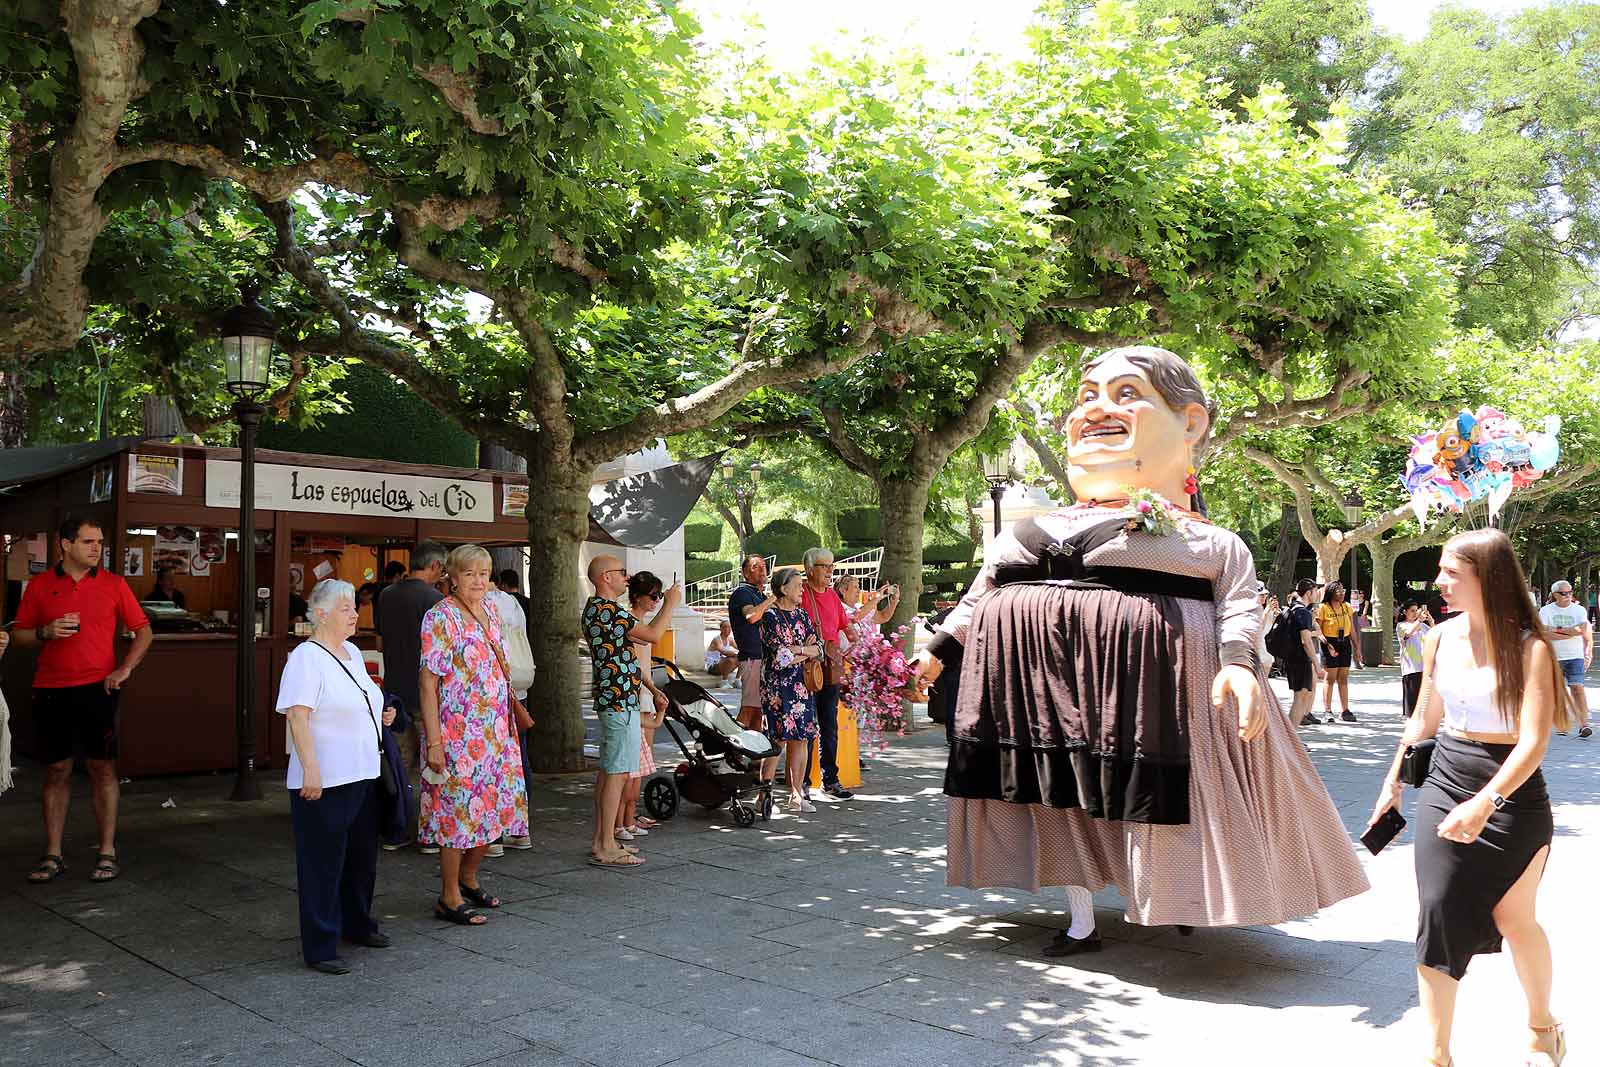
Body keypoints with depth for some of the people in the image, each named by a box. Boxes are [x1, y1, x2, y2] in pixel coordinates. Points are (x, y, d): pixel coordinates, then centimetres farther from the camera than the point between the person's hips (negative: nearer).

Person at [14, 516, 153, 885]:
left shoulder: (113, 584, 3)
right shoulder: (40, 586, 5)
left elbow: (143, 632, 5)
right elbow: (18, 635, 8)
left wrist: (125, 669, -7)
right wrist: (46, 632, -12)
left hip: (98, 688, -1)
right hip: (51, 690, 1)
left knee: (103, 768, 2)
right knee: (56, 771, 7)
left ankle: (108, 853, 9)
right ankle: (53, 856, 16)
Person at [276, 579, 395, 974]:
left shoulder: (352, 653, 13)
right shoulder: (306, 657, -14)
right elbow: (298, 717, -20)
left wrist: (380, 716, 9)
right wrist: (310, 770, -26)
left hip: (363, 776, 9)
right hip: (325, 780, -9)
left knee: (362, 856, 19)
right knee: (323, 863, 0)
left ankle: (357, 925, 36)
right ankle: (319, 948, 9)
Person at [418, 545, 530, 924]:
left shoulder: (489, 611, 10)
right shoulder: (441, 617, -13)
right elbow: (428, 683, -16)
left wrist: (510, 719, 17)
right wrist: (434, 742, -19)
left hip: (496, 732, 8)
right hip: (458, 733, -8)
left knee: (496, 807, 13)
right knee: (459, 811, 0)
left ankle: (468, 877, 33)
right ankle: (449, 898, 13)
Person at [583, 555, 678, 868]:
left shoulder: (594, 607, 16)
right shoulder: (608, 609, -18)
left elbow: (641, 637, 22)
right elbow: (653, 634, -19)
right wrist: (670, 603, -6)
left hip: (610, 699, 11)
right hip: (620, 701, -11)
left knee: (607, 771, 14)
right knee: (617, 773, -7)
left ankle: (601, 840, 20)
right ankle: (606, 848, -4)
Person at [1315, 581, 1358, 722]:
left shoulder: (1347, 607, 9)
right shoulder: (1323, 608, -7)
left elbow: (1352, 629, 14)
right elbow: (1318, 630, -11)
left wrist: (1356, 647, 12)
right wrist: (1327, 644, -22)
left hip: (1345, 644, 5)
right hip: (1330, 644, -5)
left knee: (1343, 679, 9)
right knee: (1329, 678, -4)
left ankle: (1344, 710, 13)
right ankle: (1327, 710, 1)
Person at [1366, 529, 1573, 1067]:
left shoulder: (1528, 647, -15)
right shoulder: (1441, 638, 1)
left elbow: (1533, 741, -22)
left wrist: (1485, 803, -34)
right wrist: (1393, 779, 17)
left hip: (1512, 791, -4)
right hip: (1445, 782, 4)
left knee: (1513, 919, 10)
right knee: (1438, 910, -2)